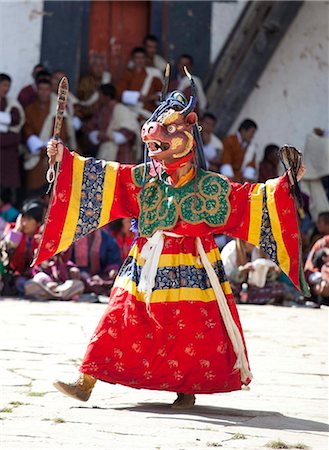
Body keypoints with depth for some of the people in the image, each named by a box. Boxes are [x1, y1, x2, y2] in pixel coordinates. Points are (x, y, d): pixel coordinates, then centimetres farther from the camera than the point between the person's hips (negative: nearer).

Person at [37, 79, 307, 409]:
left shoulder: (210, 186, 0)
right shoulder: (143, 178, 6)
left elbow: (250, 202, 1)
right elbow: (98, 179, 3)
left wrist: (286, 184, -8)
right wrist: (65, 158, -5)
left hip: (192, 271, -2)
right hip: (146, 269, 2)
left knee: (192, 333, -1)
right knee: (118, 322, -4)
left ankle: (187, 389, 18)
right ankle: (87, 381, -2)